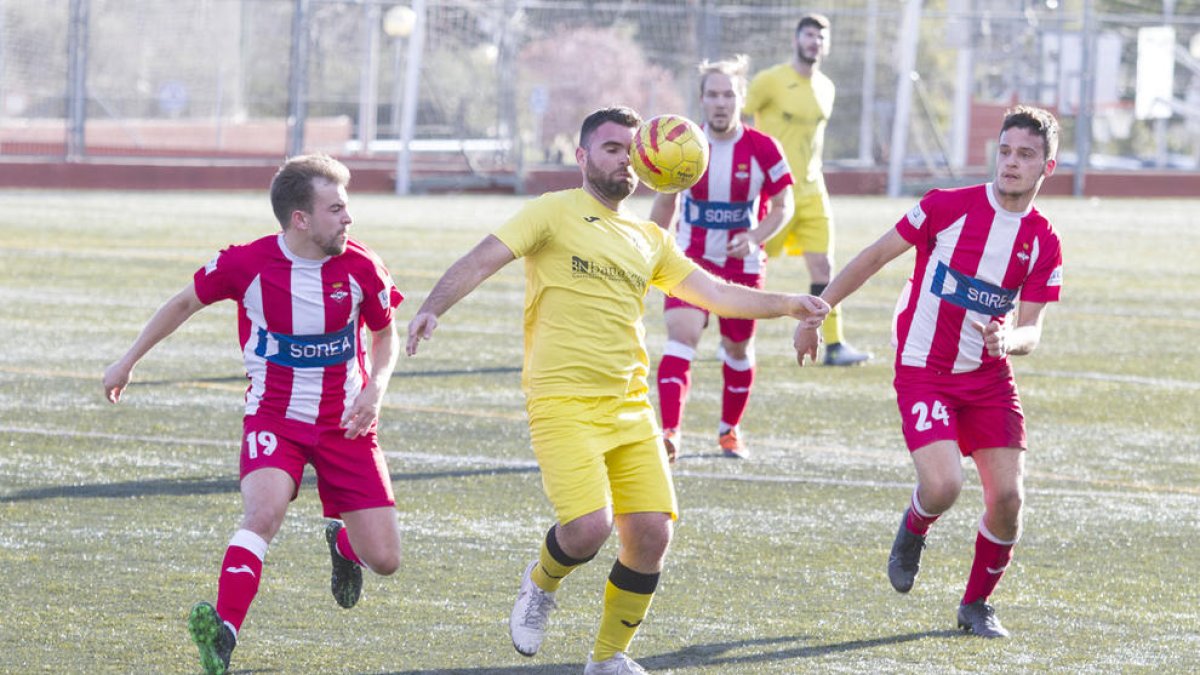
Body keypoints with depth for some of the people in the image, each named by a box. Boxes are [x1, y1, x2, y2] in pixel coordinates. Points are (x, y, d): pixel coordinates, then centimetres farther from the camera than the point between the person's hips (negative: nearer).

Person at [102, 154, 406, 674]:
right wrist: (128, 362, 12)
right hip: (274, 415, -2)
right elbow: (185, 303, 5)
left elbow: (385, 337, 10)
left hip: (345, 424, 2)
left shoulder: (361, 269, -9)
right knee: (265, 512, -33)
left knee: (384, 559, 0)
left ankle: (343, 542, 37)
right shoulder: (246, 264, -14)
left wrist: (374, 389, -10)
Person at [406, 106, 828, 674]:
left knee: (651, 532, -4)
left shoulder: (649, 239, 18)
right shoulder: (555, 213, 1)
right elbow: (483, 260, -8)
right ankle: (541, 584, 15)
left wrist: (785, 305, 9)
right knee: (588, 527, -22)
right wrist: (432, 308, -24)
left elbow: (712, 292, 20)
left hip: (629, 407, 6)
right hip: (562, 404, -6)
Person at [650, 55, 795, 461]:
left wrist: (755, 237, -21)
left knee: (738, 350, 13)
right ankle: (670, 432, -31)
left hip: (743, 264, 1)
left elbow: (783, 206, -2)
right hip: (691, 259, -1)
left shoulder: (762, 149, -10)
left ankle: (729, 430, 36)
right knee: (682, 334, -21)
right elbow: (665, 204, 8)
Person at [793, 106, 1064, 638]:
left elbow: (1030, 332, 0)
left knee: (1008, 498, -6)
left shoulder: (1044, 244, 0)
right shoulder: (948, 207, -10)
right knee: (943, 486, -22)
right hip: (924, 370, -4)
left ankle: (976, 604, 19)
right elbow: (875, 256, -1)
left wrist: (1009, 340, -25)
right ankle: (912, 531, 16)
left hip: (989, 377, 4)